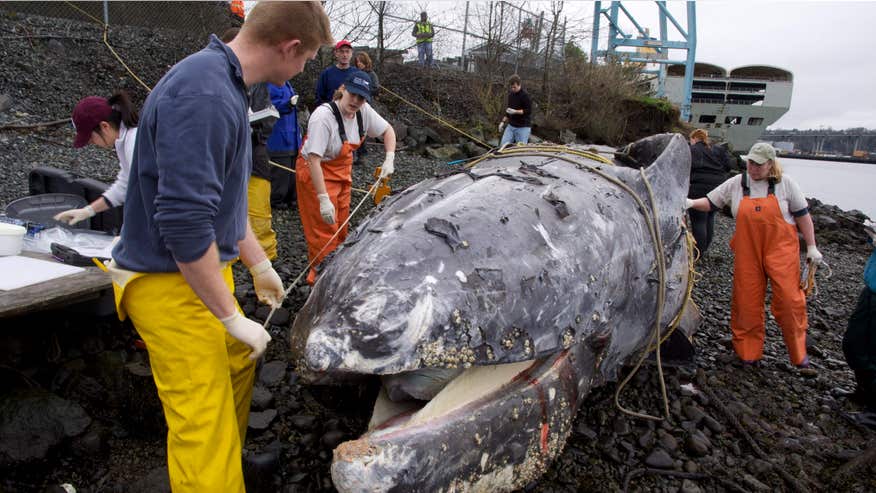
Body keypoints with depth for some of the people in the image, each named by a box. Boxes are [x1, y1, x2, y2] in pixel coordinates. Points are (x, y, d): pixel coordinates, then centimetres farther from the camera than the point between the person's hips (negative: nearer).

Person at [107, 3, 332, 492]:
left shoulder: (227, 84, 7)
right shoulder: (203, 96, -25)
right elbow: (184, 221, -29)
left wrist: (259, 263, 20)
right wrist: (232, 317, -21)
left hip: (203, 268, 10)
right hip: (170, 283, -10)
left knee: (238, 364, 23)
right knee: (203, 423, -4)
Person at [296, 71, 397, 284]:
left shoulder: (363, 111, -11)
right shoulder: (323, 117, -31)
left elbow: (387, 130, 6)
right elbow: (314, 160, -34)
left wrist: (389, 158, -10)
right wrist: (324, 200, -37)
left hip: (342, 171, 7)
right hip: (315, 174, -7)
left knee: (340, 226, 16)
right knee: (325, 230, -7)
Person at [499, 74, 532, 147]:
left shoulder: (525, 96, -12)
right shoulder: (510, 95, 11)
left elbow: (529, 111, -16)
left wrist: (515, 111, -24)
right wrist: (503, 122, 15)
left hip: (523, 127, -7)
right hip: (511, 126, 7)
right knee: (503, 145, -3)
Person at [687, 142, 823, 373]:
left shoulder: (785, 183, 0)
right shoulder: (736, 184, 3)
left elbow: (802, 215, 5)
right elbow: (710, 202, 6)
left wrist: (811, 247, 4)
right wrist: (691, 203, -14)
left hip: (781, 250, -1)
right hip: (748, 252, 2)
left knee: (788, 299, -7)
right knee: (747, 301, 3)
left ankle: (799, 354, 10)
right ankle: (748, 352, 17)